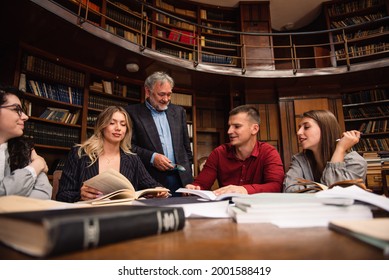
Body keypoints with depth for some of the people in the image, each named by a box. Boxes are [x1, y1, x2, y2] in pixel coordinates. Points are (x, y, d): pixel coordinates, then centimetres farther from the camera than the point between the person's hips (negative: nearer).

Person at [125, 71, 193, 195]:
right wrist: (152, 157, -15)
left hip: (181, 179, 4)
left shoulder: (179, 111, 14)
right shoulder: (132, 112, 1)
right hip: (151, 182, -3)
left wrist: (188, 175, 12)